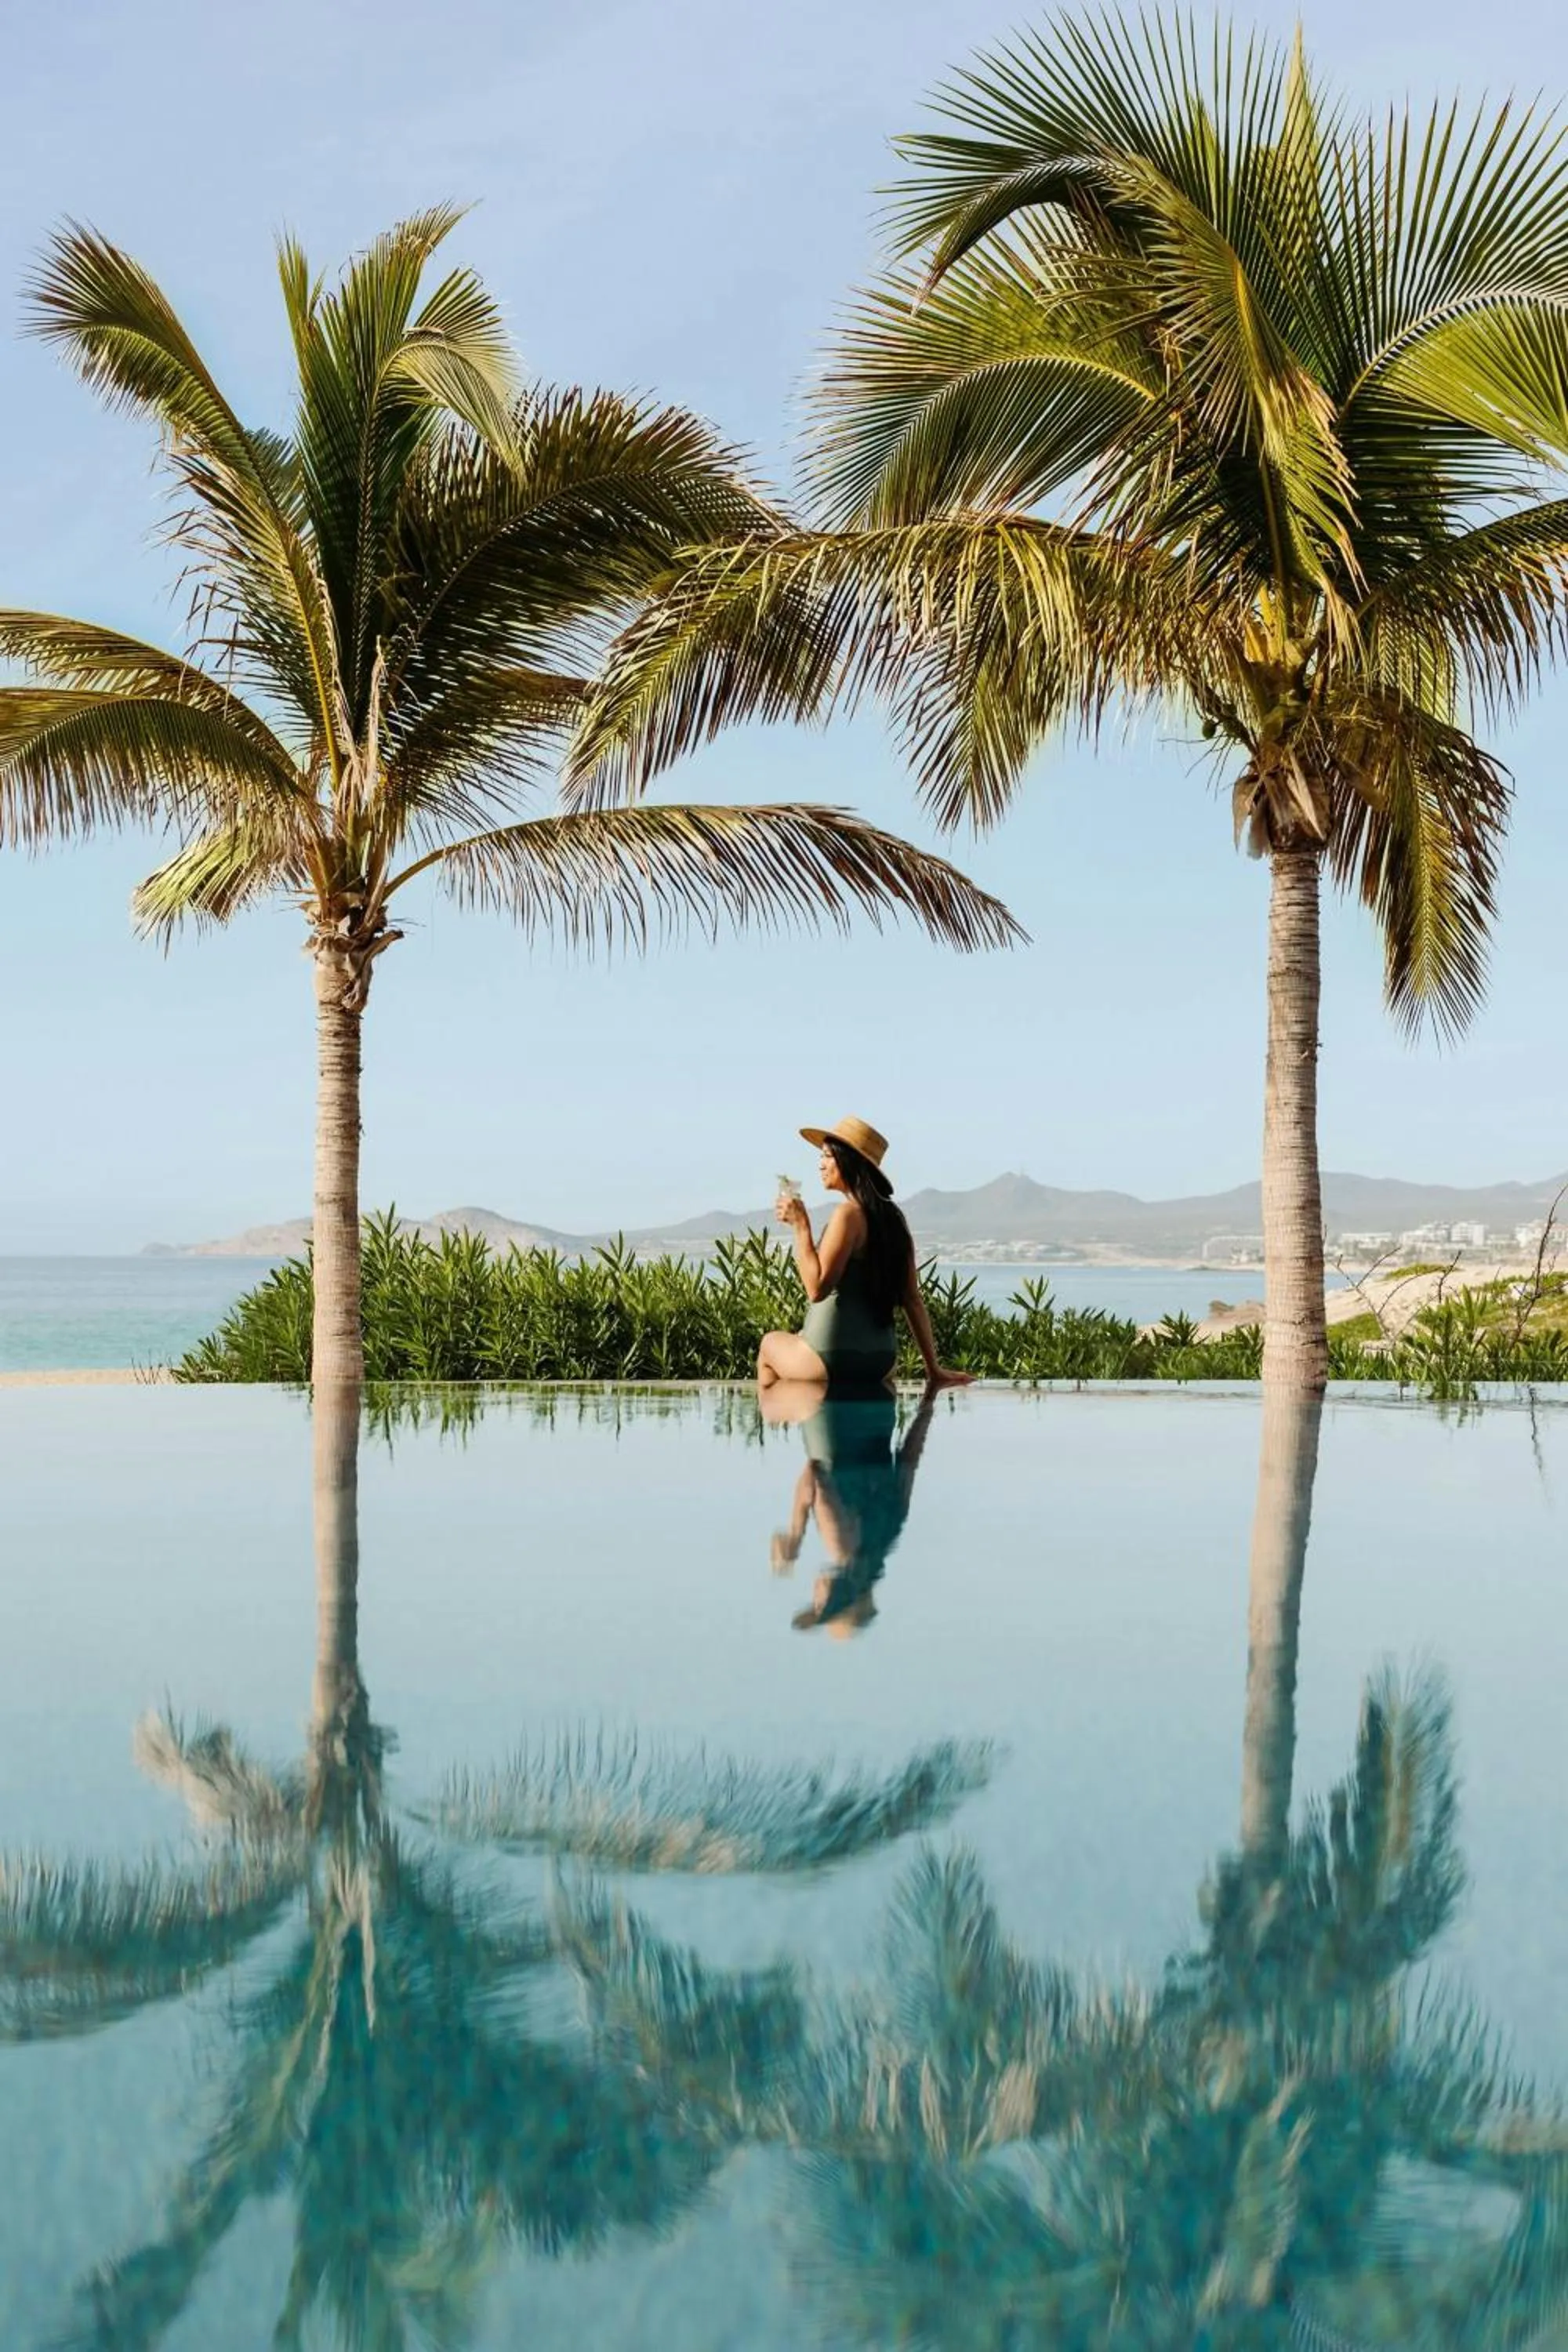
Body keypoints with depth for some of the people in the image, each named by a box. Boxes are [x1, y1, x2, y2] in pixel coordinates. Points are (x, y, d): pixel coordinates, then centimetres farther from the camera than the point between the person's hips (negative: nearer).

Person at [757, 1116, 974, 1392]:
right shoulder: (892, 1216, 7)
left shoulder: (849, 1214, -16)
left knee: (770, 1342, 23)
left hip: (834, 1358, -7)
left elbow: (817, 1289, -20)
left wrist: (800, 1226, -16)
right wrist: (934, 1370, 8)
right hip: (882, 1359, 7)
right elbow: (913, 1299, 7)